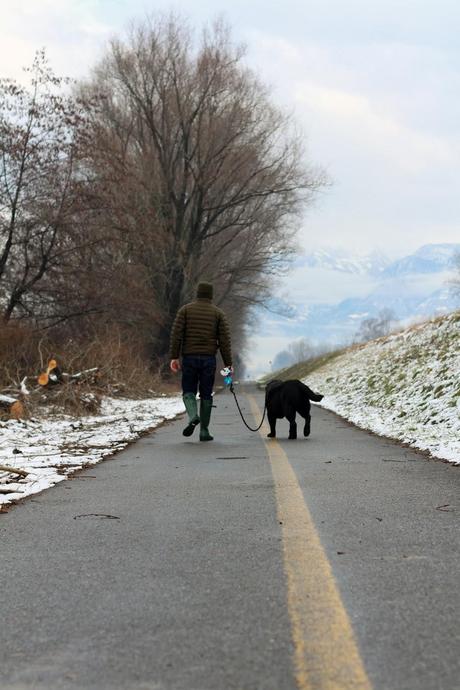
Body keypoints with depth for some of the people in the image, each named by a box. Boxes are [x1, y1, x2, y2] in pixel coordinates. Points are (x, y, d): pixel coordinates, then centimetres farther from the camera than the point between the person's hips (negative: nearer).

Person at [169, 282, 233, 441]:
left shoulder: (185, 310, 5)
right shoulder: (218, 313, 5)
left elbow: (176, 334, -4)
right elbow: (225, 340, 0)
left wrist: (174, 357, -3)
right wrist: (228, 364, 1)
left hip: (189, 357, 0)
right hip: (209, 358, 0)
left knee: (188, 391, 9)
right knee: (206, 394, 8)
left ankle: (193, 415, -20)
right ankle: (204, 431, 8)